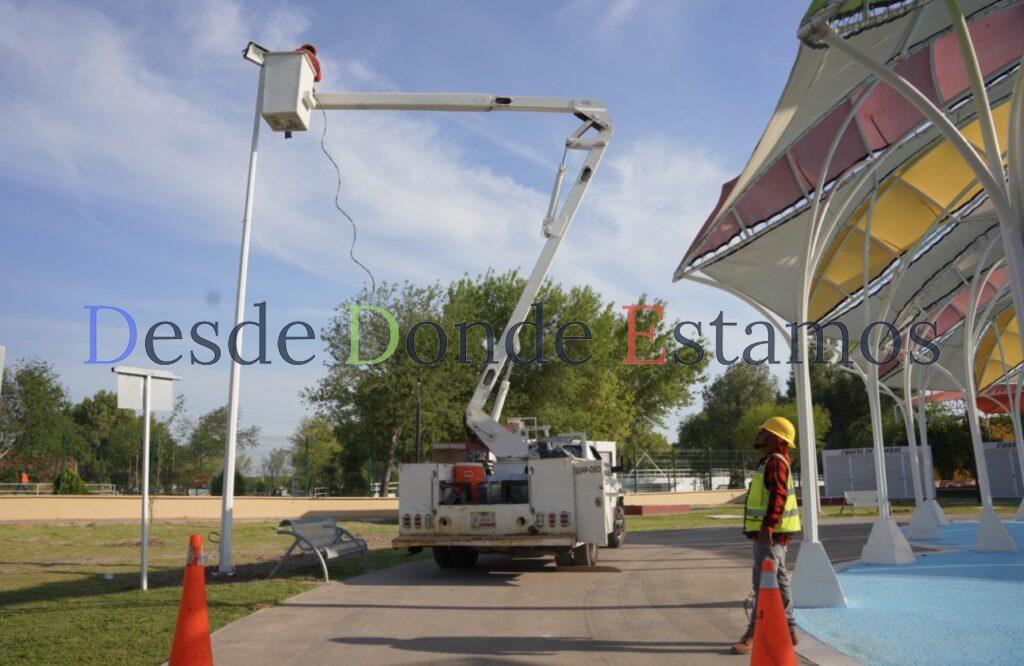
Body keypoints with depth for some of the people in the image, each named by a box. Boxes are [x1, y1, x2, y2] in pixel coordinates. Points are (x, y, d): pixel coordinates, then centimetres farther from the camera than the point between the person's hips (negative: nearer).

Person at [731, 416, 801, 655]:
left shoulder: (775, 463, -16)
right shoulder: (770, 462, 16)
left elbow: (778, 498, -25)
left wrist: (766, 528, -28)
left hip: (770, 534, -11)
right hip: (770, 534, 11)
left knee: (764, 584, -9)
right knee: (778, 581, 15)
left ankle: (754, 636, -7)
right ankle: (788, 631, 24)